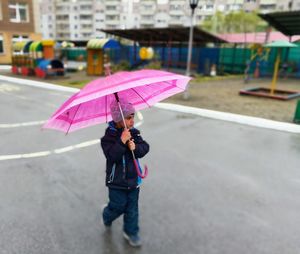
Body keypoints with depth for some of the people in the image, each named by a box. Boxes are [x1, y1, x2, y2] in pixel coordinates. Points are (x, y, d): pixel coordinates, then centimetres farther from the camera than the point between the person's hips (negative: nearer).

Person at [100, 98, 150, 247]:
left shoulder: (134, 132, -2)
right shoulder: (109, 136, -17)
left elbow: (145, 148, -8)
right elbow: (112, 156, -28)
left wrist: (135, 147, -27)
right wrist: (122, 141, -36)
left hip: (133, 179, 4)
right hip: (117, 181, -4)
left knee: (132, 208, 14)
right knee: (118, 207, 12)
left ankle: (131, 232, 36)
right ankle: (107, 215, 47)